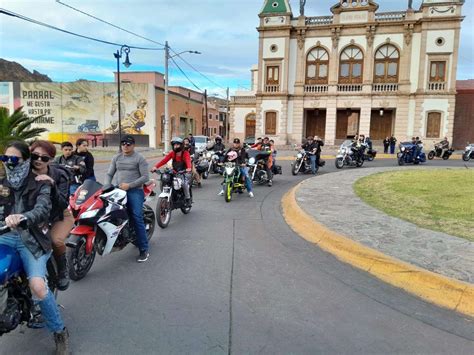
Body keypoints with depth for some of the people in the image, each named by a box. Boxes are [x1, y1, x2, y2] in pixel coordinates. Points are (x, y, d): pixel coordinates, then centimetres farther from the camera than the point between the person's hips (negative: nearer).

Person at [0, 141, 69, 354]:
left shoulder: (40, 184, 0)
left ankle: (60, 333, -5)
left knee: (37, 286, -26)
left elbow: (42, 209, -18)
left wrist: (22, 217, -39)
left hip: (32, 238, -5)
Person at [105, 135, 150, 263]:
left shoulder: (139, 158, 0)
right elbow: (109, 174, 16)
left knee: (137, 218, -14)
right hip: (119, 190, 6)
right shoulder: (116, 158, 16)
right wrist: (107, 187, -3)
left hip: (135, 191, -6)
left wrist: (129, 185, -15)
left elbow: (145, 177, -7)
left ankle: (144, 250, -10)